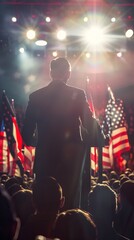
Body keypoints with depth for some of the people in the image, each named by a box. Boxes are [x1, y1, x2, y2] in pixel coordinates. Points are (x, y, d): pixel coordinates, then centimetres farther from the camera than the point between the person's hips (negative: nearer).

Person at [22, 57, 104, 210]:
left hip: (45, 157, 2)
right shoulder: (77, 94, -5)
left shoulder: (36, 96, 1)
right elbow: (89, 124, -5)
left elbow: (27, 130, 2)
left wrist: (29, 142, 20)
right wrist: (95, 140, 13)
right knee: (71, 202, 7)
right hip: (71, 156, -2)